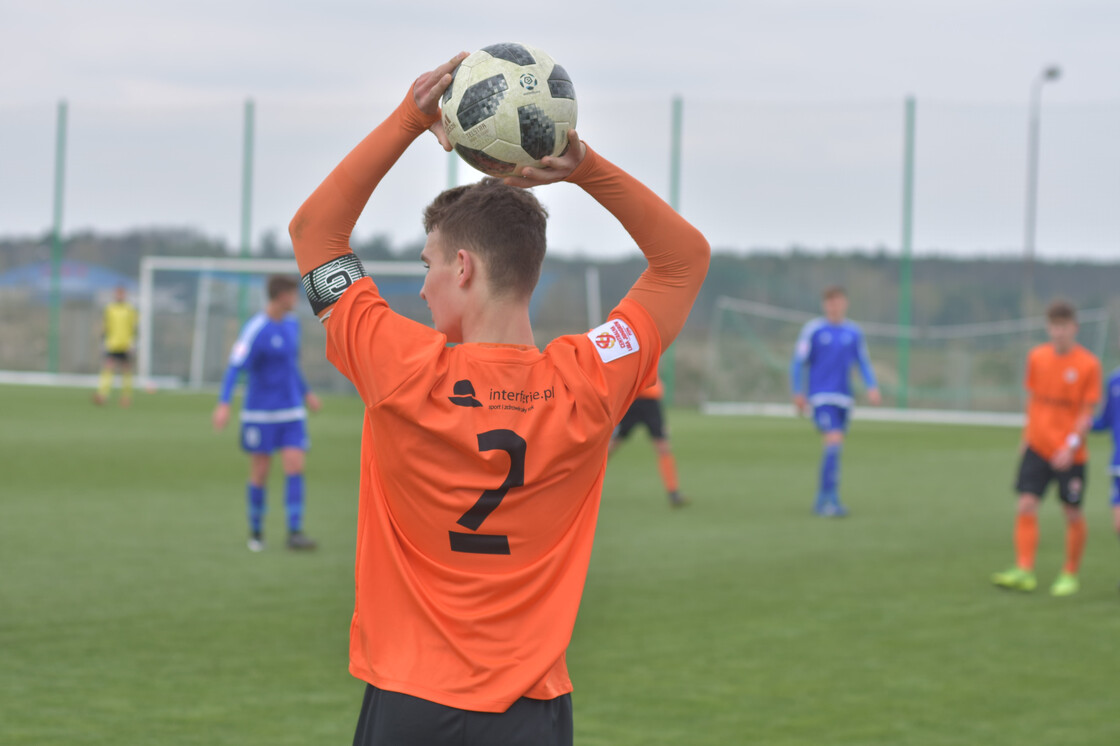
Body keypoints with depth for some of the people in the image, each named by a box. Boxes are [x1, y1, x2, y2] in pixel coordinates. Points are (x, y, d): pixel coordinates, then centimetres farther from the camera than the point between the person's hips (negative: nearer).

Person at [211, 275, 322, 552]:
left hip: (292, 412, 5)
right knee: (260, 472, 2)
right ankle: (256, 531, 19)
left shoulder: (292, 324, 8)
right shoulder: (255, 329, -14)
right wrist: (224, 404, -29)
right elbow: (235, 366, -19)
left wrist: (305, 393, 33)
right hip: (260, 412, -5)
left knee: (295, 466, -7)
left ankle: (294, 532, -7)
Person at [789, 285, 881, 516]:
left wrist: (872, 387, 2)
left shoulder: (853, 332, 8)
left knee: (833, 449, 9)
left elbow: (863, 362, 16)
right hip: (822, 398, -5)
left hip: (844, 398, 5)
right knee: (834, 441, -19)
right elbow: (798, 363, 1)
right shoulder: (812, 330, -4)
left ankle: (821, 500, 22)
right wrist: (798, 393, -1)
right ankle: (831, 499, -19)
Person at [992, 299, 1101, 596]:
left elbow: (1087, 412, -8)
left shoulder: (1088, 365, -9)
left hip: (1070, 454, -3)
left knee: (1073, 514, 5)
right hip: (1037, 447, 3)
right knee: (1025, 506, -9)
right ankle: (1024, 572, -11)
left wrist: (1071, 444, -17)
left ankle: (1070, 575, 20)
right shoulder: (1037, 357, 3)